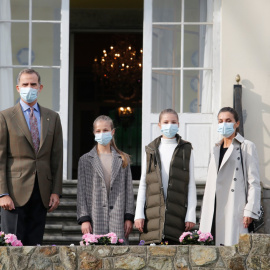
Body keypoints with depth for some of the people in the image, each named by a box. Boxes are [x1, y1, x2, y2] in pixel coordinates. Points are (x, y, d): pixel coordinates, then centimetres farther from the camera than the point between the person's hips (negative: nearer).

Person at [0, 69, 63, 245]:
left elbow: (57, 157, 11)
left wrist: (56, 191, 4)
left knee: (35, 243, 5)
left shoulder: (52, 117, 12)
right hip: (16, 191, -3)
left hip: (42, 192, 3)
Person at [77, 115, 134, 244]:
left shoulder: (123, 159, 12)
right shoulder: (86, 160, 9)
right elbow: (82, 191, 5)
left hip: (118, 217, 1)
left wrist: (129, 217, 2)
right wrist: (84, 219, -4)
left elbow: (129, 189, 10)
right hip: (95, 217, -1)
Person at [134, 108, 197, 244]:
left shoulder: (185, 150, 11)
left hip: (177, 214, -1)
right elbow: (143, 184, 13)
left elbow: (191, 184, 8)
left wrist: (191, 215, -2)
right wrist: (139, 214, 4)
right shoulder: (151, 150, 15)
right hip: (153, 213, 1)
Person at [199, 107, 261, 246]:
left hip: (235, 207, -6)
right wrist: (204, 216, 15)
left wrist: (250, 211, -12)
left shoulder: (246, 147, 2)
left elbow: (254, 182, -4)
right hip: (214, 211, 6)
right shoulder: (216, 149, 20)